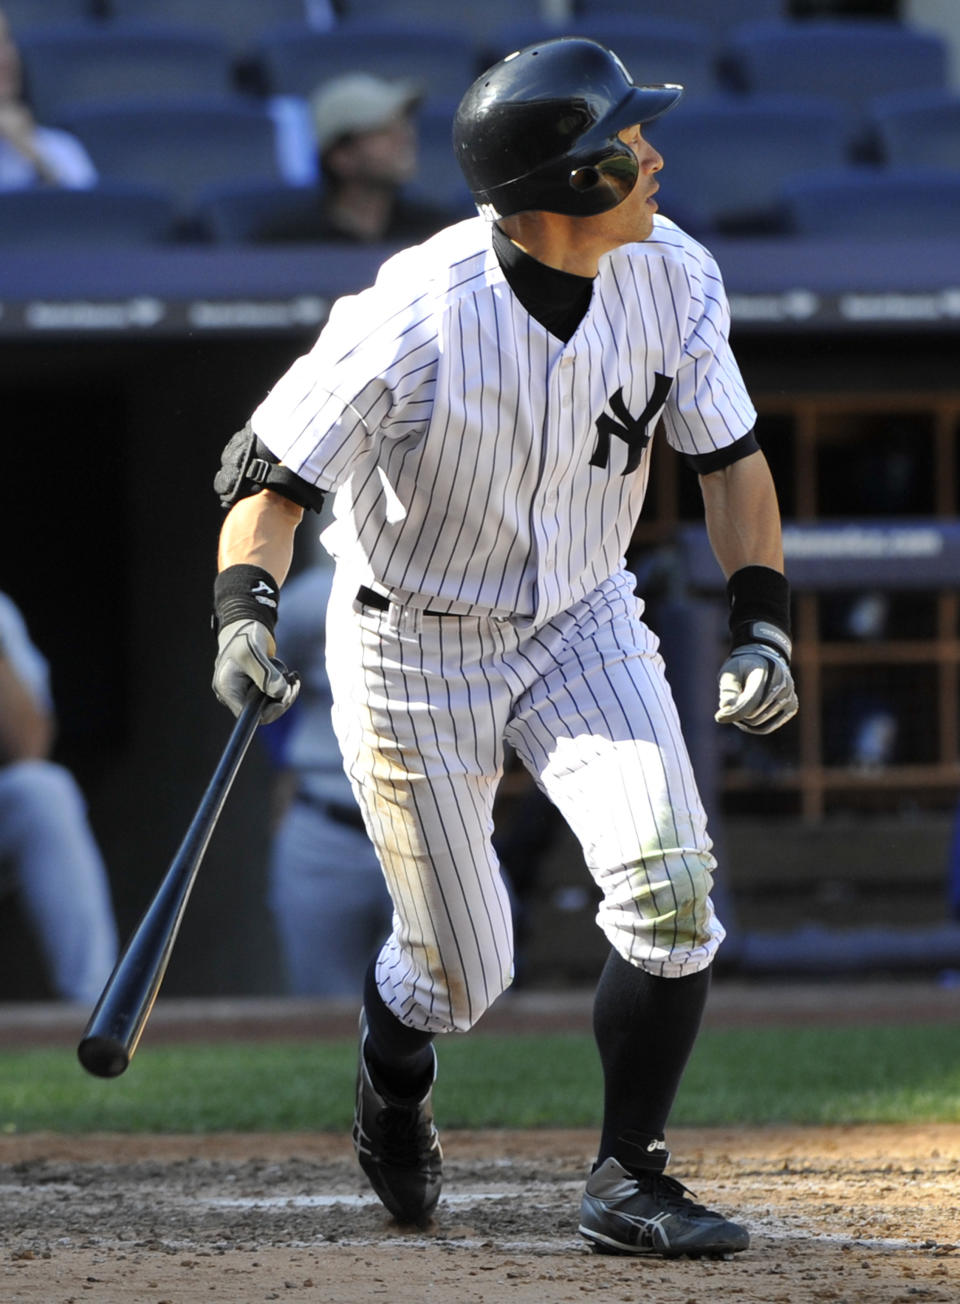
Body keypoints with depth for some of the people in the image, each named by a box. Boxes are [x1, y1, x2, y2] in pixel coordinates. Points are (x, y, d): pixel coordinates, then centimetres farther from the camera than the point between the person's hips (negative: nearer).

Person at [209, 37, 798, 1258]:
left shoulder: (671, 276, -15)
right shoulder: (412, 322, -29)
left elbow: (729, 456, -1)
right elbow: (270, 472, -22)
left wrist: (761, 623, -12)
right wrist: (245, 609, -39)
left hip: (585, 621, 4)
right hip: (414, 649, -4)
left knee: (669, 885, -19)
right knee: (462, 971, 6)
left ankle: (627, 1180, -3)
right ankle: (391, 1083, 44)